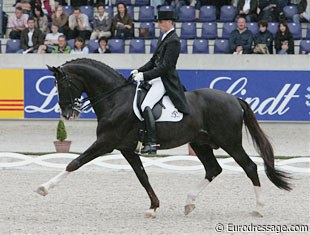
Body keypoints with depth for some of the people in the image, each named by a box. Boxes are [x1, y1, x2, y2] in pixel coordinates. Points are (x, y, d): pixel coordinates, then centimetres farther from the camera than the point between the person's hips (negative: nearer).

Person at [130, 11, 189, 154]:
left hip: (165, 80, -11)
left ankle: (151, 143, -32)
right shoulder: (164, 38, 17)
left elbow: (165, 67, -21)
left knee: (146, 106, -27)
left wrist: (144, 75, -22)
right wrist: (139, 71, 8)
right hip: (156, 78, 11)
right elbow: (154, 61, 21)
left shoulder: (173, 41, -15)